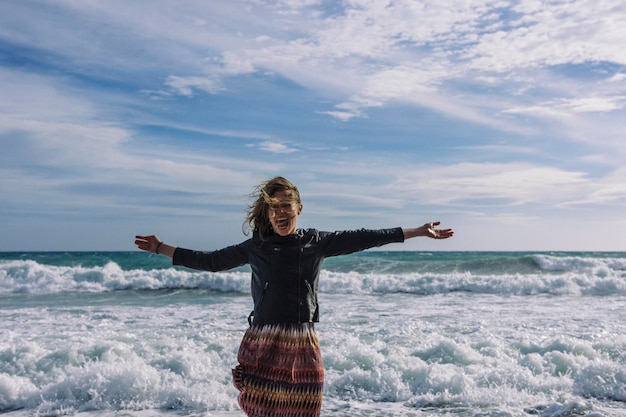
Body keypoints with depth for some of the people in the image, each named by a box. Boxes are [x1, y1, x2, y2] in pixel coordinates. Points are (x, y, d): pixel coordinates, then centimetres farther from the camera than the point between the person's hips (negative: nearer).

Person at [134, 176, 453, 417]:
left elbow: (362, 239, 4)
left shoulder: (317, 242, 5)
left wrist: (417, 232, 2)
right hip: (262, 342, 0)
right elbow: (210, 261, 14)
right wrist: (161, 249, 15)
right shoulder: (256, 247, 6)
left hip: (303, 342, 0)